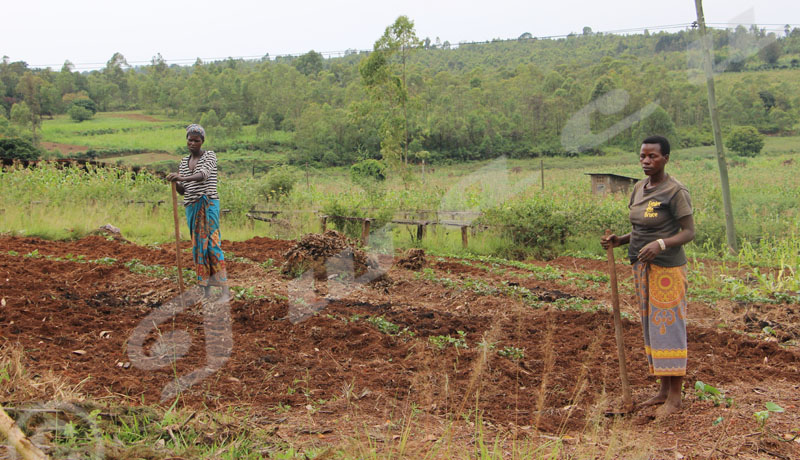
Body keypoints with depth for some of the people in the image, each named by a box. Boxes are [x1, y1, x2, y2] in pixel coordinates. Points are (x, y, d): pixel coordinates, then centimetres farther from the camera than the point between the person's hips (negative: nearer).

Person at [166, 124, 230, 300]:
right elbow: (183, 190, 15)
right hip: (191, 206, 6)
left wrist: (183, 178, -36)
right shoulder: (184, 161, 17)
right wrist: (175, 183, -8)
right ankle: (206, 290, 7)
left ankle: (225, 289, -12)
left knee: (211, 243, -12)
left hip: (208, 204, -6)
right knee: (198, 246, 4)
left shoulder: (210, 155, 0)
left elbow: (204, 174, -20)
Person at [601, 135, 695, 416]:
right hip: (642, 267, 8)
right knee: (652, 328, 12)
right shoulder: (639, 189, 11)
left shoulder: (675, 191, -12)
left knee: (669, 328, -3)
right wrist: (618, 241, 0)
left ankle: (674, 398, 5)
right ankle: (664, 390, 23)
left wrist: (661, 244, -28)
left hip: (667, 269, -8)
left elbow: (689, 232, -13)